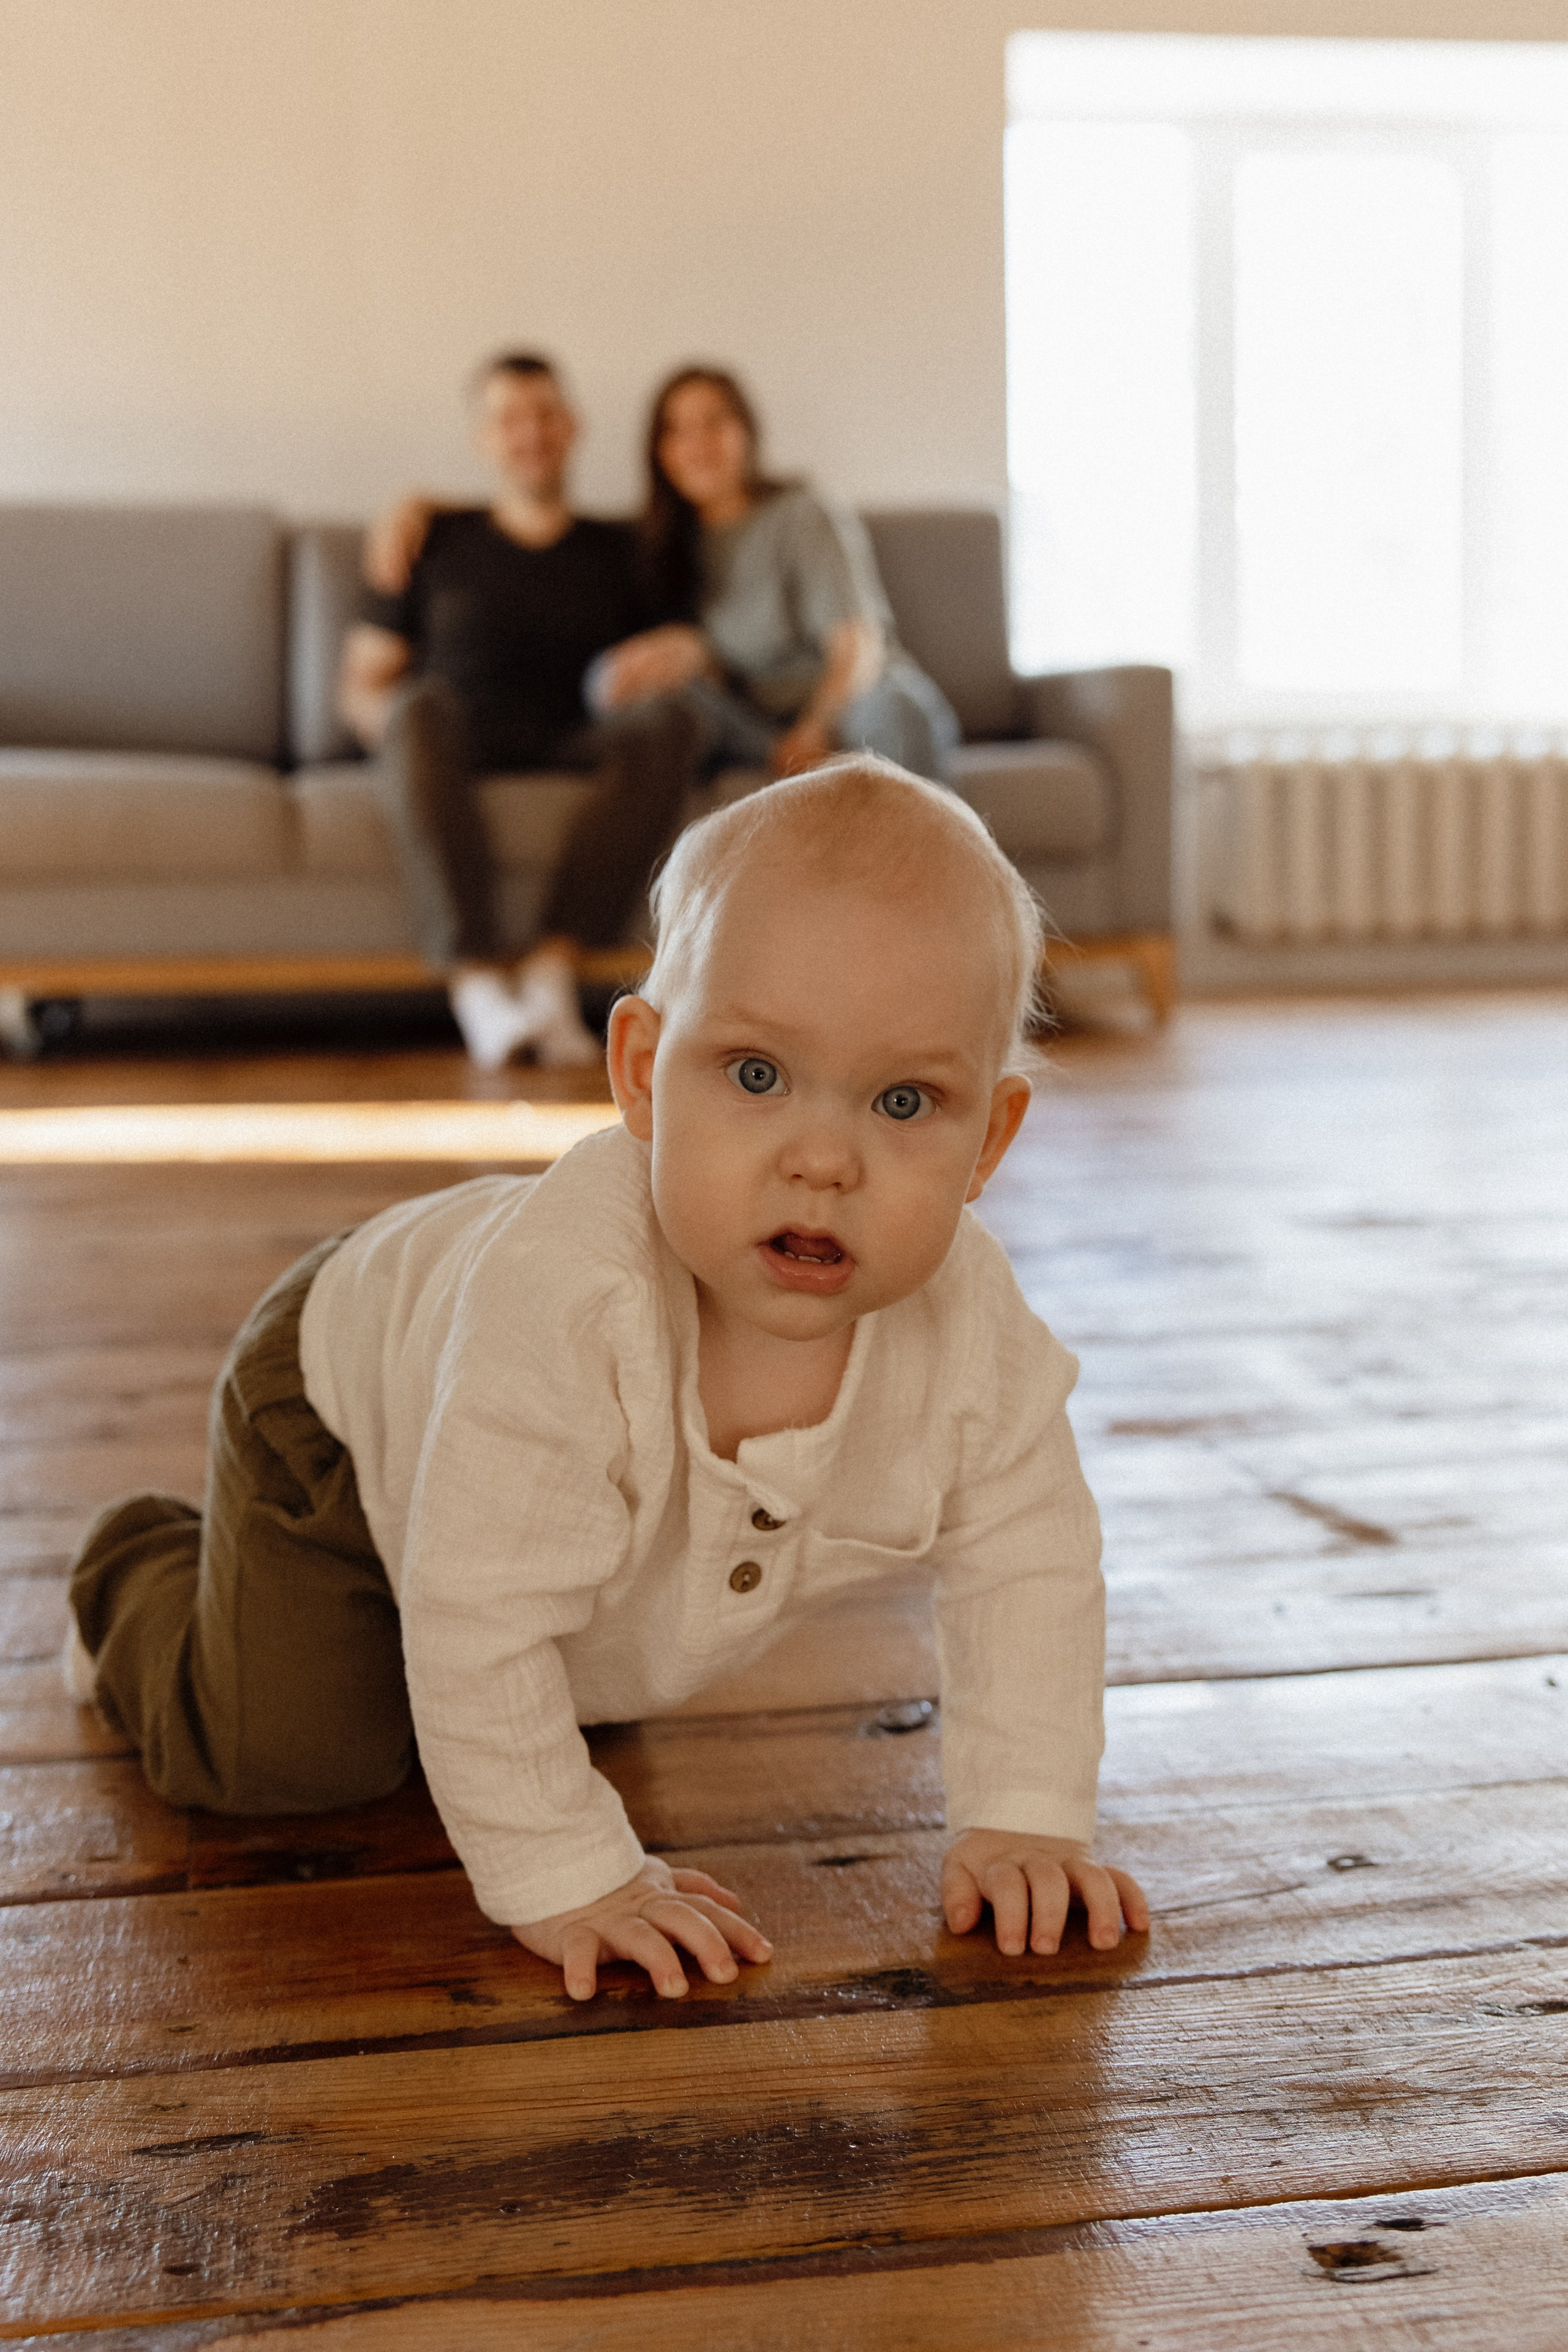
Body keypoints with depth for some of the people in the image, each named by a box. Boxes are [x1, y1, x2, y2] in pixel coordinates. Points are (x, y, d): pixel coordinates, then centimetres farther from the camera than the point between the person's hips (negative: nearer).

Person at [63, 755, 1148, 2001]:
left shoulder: (971, 1325, -34)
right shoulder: (566, 1302, -50)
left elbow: (1029, 1564, -17)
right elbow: (479, 1625, -42)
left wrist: (1022, 1819, -22)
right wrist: (565, 1880, -37)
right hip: (348, 1399, -5)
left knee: (594, 1704, 27)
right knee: (282, 1752, -6)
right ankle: (137, 1581, 23)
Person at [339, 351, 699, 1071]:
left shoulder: (617, 550, 24)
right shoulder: (437, 540, 21)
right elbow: (360, 682, 16)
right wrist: (400, 725, -7)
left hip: (575, 750, 1)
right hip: (463, 748, -1)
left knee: (667, 720, -31)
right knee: (422, 706, -36)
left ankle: (554, 967, -41)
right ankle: (479, 983, -49)